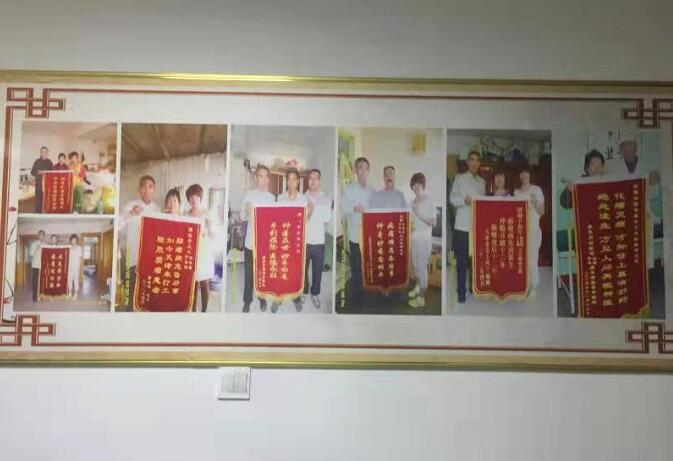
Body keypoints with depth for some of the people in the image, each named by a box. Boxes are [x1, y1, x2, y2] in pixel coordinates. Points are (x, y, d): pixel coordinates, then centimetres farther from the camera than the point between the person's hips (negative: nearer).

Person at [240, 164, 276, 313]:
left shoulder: (272, 197, 6)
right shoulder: (249, 195, -3)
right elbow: (242, 217, 0)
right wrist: (248, 212, -21)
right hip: (251, 241, -2)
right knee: (249, 273, 5)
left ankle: (263, 298, 29)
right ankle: (247, 301, 18)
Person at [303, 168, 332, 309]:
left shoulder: (326, 199, 1)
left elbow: (327, 220, 3)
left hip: (319, 241, 0)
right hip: (304, 240, 0)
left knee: (317, 270, 9)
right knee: (303, 269, 11)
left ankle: (315, 294, 26)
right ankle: (303, 292, 28)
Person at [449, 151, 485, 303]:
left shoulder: (482, 182, 18)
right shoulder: (459, 178, 4)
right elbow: (452, 197, -3)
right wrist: (464, 200, -22)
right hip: (462, 225, -4)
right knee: (462, 260, -3)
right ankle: (461, 291, 2)